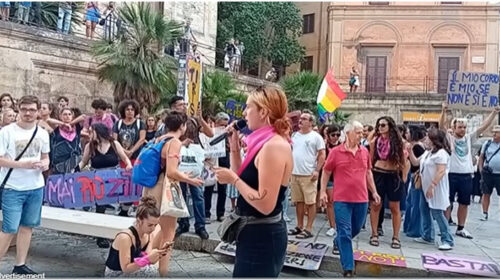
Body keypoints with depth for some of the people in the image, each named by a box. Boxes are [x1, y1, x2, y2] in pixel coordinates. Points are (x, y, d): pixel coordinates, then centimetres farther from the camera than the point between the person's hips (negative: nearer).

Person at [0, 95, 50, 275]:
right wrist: (23, 164, -21)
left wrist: (45, 164, -6)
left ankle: (20, 265, 24)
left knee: (27, 226, 12)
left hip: (36, 187, 5)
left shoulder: (43, 134, 6)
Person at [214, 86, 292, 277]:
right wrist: (234, 147, 5)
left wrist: (233, 180, -18)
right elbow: (244, 180, 11)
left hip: (262, 237, -10)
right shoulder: (265, 143, 7)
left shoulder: (274, 146, -22)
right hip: (257, 233, 10)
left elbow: (266, 205, -27)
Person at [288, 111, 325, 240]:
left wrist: (317, 170, -14)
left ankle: (308, 229, 6)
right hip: (294, 173, 6)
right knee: (299, 201, 13)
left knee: (310, 202, -1)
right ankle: (299, 226, 23)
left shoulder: (316, 136, -4)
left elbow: (322, 155, -6)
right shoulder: (294, 135, 12)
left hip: (308, 175, -6)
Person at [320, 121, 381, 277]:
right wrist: (323, 191, -3)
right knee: (345, 233, -2)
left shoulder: (365, 152, 6)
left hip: (361, 199, 5)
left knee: (356, 229, 20)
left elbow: (368, 172, 17)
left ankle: (338, 242, 49)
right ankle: (348, 268, 3)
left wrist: (374, 191, 14)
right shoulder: (336, 152, -7)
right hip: (342, 199, -5)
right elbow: (326, 172, 1)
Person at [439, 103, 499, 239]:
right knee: (448, 202, 2)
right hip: (451, 175, -5)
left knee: (464, 203, 12)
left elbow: (483, 127, 7)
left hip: (466, 176, 5)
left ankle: (460, 229, 24)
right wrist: (444, 111, -32)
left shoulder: (469, 138, 11)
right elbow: (442, 126, -17)